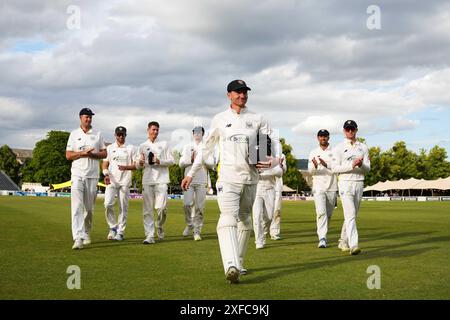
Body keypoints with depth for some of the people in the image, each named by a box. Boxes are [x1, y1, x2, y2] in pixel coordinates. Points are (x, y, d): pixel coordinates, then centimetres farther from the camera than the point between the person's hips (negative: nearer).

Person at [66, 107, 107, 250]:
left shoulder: (98, 134, 11)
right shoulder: (74, 134, 9)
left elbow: (104, 153, 7)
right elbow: (68, 155, 3)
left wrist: (92, 154, -11)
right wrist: (82, 153, -13)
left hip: (92, 175, 2)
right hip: (77, 175, -1)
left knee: (89, 208, 7)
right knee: (77, 206, -14)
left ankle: (87, 234, 24)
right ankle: (78, 238, -21)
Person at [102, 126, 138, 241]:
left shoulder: (131, 148, 9)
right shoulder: (109, 148, 14)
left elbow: (136, 165, 4)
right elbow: (105, 163, 10)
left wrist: (125, 167, -15)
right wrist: (106, 175, -9)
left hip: (125, 181, -1)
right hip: (111, 180, 1)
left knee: (123, 207, -2)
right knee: (108, 204, -14)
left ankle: (120, 232, 5)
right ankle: (113, 227, 4)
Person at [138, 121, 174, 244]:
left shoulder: (164, 144, 12)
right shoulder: (143, 146, 16)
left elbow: (171, 161, 7)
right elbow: (138, 166, 16)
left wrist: (159, 161, -10)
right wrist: (140, 163, -8)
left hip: (161, 180, -1)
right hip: (147, 180, 2)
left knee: (161, 207, -12)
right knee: (148, 209, -3)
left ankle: (160, 226, 16)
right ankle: (149, 235, -1)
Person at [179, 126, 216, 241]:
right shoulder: (187, 147, 14)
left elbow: (212, 165, 2)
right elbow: (181, 163, 6)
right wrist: (191, 159, -9)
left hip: (202, 181, 0)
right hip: (189, 180, 1)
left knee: (200, 206, -4)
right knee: (187, 203, -11)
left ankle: (197, 231, 2)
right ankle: (189, 225, 12)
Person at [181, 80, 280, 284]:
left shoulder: (257, 119, 11)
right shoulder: (220, 119, 9)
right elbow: (206, 149, 14)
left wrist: (274, 161, -11)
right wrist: (191, 173, 13)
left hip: (250, 178, 3)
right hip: (227, 177, -3)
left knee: (245, 221, 9)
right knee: (228, 218, -18)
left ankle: (238, 264, 20)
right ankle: (231, 266, -32)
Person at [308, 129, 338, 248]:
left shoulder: (334, 152, 6)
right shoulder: (313, 153, 8)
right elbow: (310, 171, -3)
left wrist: (326, 164, -28)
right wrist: (315, 165, -27)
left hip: (332, 188, 1)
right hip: (318, 188, -1)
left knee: (328, 214, 9)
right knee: (321, 212, -15)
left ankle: (322, 234, 25)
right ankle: (322, 238, -20)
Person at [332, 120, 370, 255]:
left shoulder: (363, 147, 13)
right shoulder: (339, 148, 2)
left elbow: (367, 169, 8)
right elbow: (334, 168, -7)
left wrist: (361, 164, -15)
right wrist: (352, 165, -18)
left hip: (359, 183, 5)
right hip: (345, 183, -5)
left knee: (353, 215, 11)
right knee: (350, 215, -15)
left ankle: (343, 242, 25)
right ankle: (353, 245, -23)